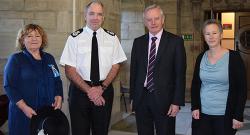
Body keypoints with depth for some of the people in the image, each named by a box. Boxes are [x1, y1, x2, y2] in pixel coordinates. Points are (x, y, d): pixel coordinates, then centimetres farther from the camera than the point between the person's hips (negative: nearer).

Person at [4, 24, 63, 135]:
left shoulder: (49, 58, 12)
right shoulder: (15, 59, -1)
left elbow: (57, 81, 14)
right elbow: (9, 86, -8)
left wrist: (58, 98, -4)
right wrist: (24, 107, -18)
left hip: (49, 111, 4)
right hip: (23, 113, -4)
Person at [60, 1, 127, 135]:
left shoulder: (112, 38, 3)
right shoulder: (74, 38, -4)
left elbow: (115, 66, 2)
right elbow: (69, 70, -6)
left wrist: (102, 88, -11)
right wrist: (89, 90, -14)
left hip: (104, 90, 2)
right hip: (79, 90, -1)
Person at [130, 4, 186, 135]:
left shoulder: (175, 41, -4)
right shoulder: (138, 42, 7)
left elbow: (180, 74, -6)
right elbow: (133, 70, 10)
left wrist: (177, 102, -10)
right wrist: (132, 96, 8)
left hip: (164, 99, -3)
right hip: (141, 98, 3)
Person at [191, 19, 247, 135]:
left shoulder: (234, 57, -8)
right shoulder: (201, 57, 3)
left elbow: (242, 88, -8)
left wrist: (238, 116, -11)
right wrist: (195, 107, 0)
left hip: (225, 115, -3)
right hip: (202, 113, 3)